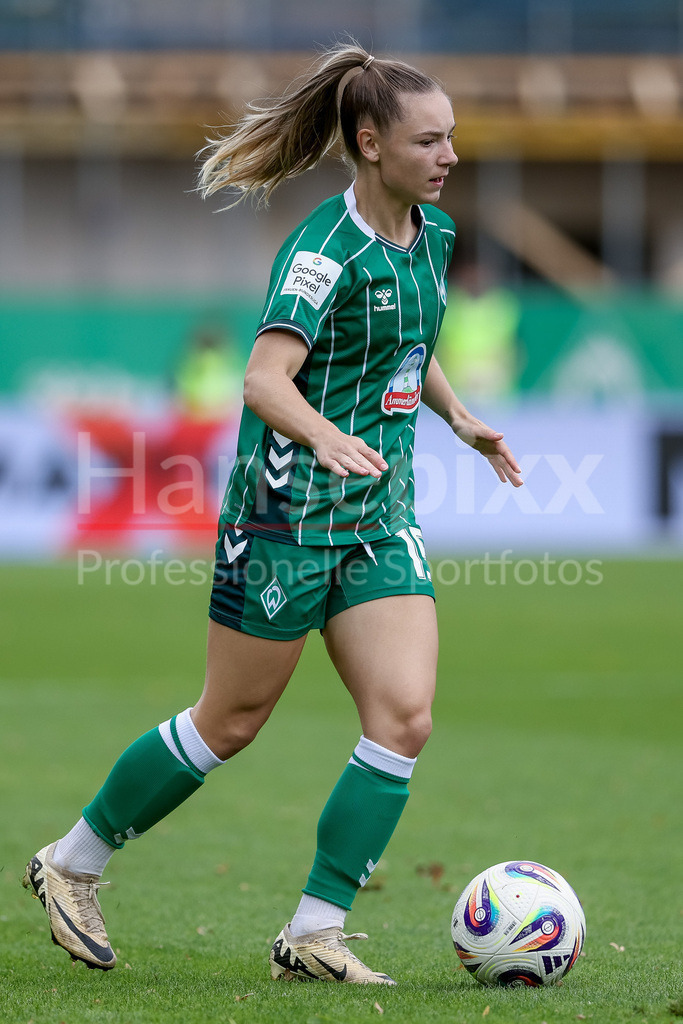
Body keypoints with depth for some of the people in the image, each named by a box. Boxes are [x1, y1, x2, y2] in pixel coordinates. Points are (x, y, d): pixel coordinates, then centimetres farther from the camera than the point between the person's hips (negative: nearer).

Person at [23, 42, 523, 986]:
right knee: (231, 722, 3)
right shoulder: (328, 250, -18)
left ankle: (313, 934, -1)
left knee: (404, 718, -8)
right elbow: (265, 378, -30)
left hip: (381, 517, 7)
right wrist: (327, 439, -46)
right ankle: (72, 864, 23)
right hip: (290, 510, -7)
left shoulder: (433, 234, 7)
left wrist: (461, 420, 22)